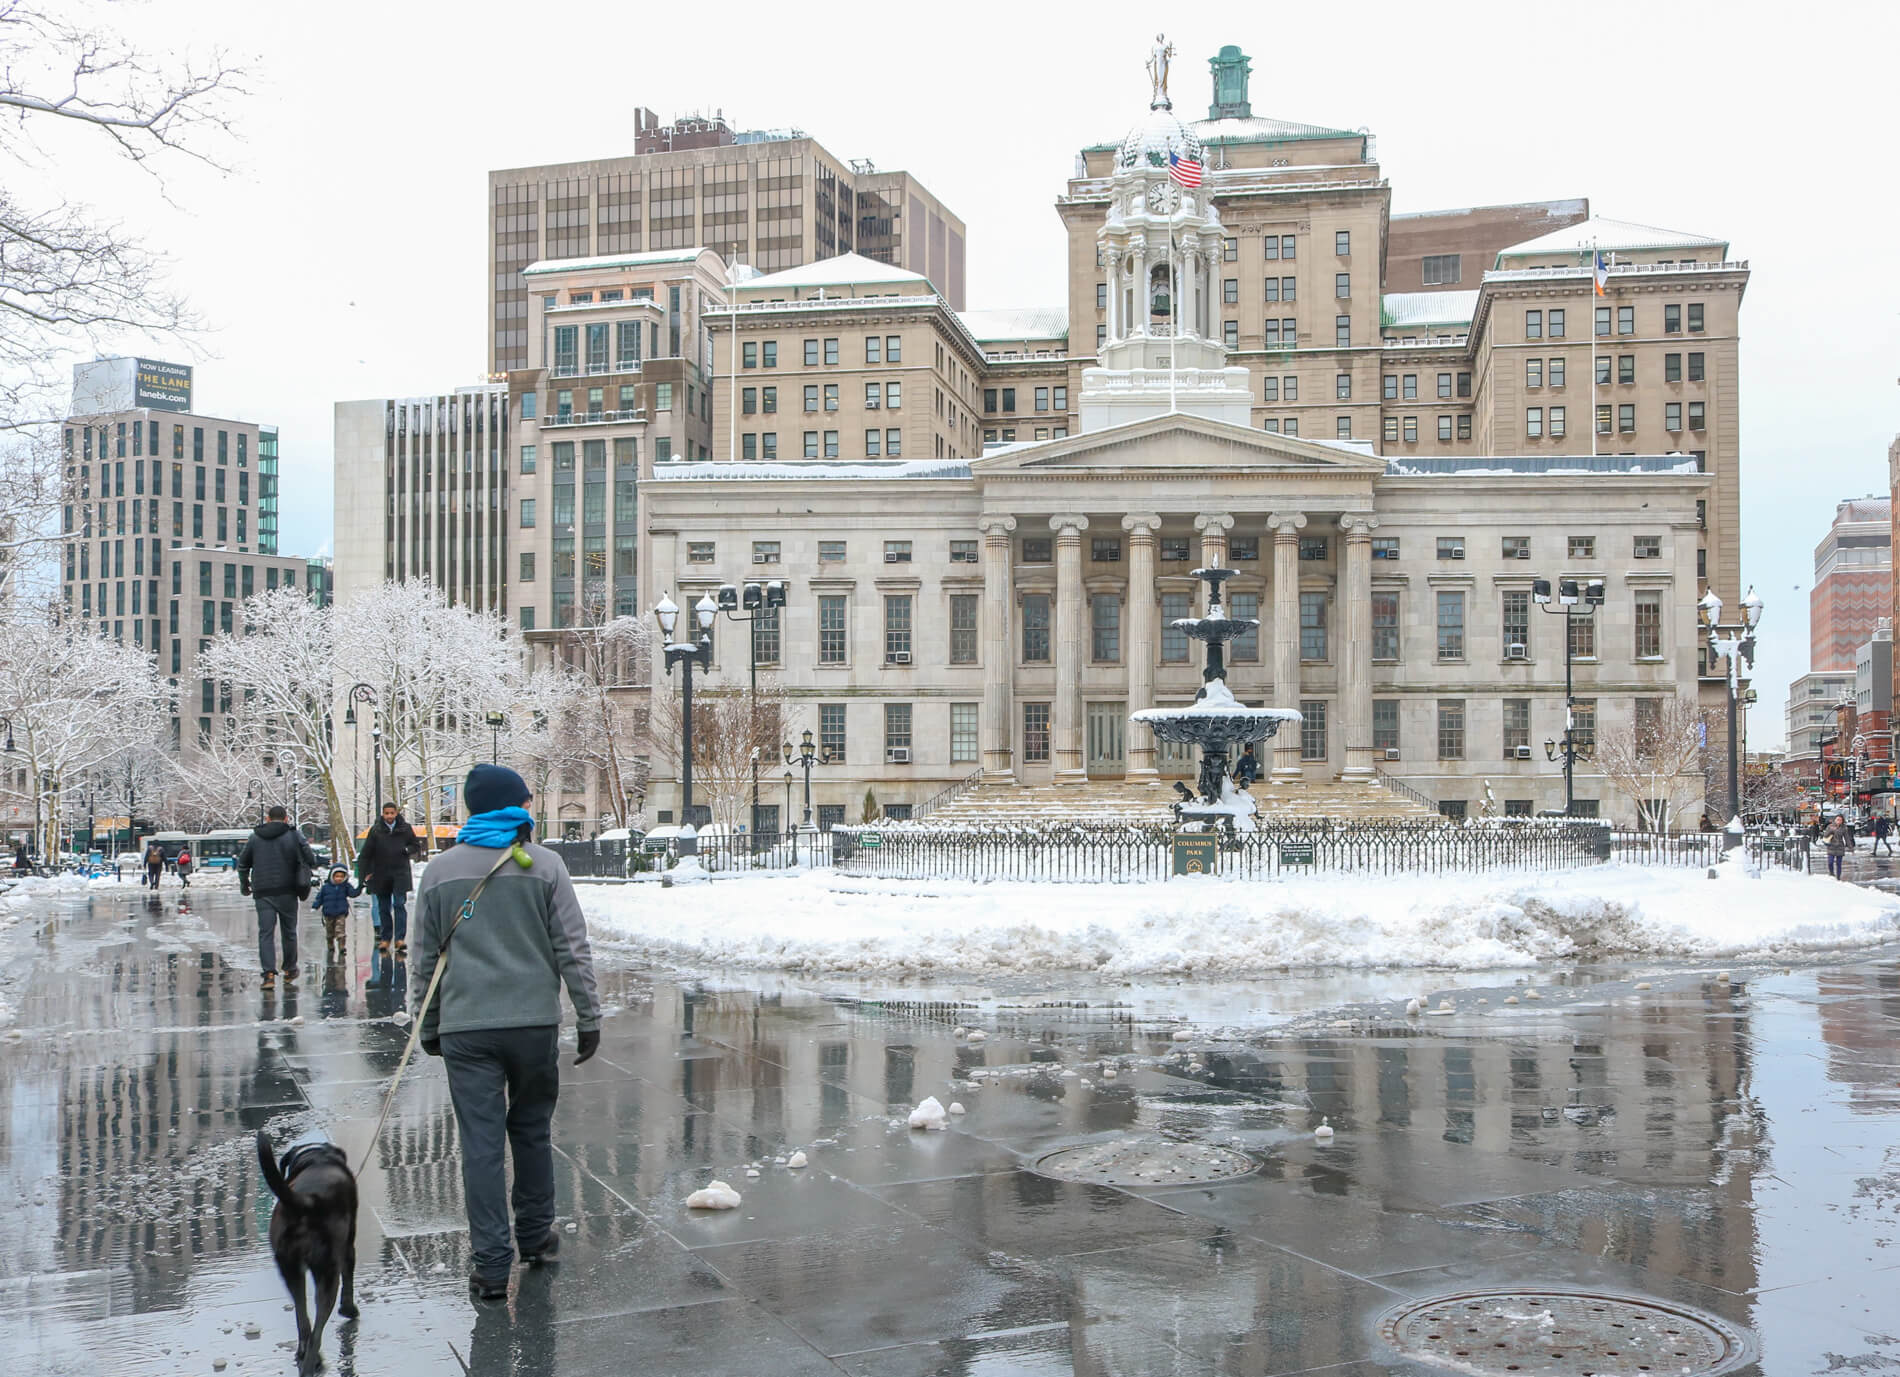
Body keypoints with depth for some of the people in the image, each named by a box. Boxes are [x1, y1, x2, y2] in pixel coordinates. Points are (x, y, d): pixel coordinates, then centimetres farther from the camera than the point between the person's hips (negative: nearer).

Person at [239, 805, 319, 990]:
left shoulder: (254, 837, 7)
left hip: (262, 893, 1)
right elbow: (311, 860, -5)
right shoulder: (294, 836, 0)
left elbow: (242, 864, 13)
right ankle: (290, 970, 25)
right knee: (289, 931, 13)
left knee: (265, 933, -2)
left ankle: (269, 974, -15)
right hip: (287, 892, -1)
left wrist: (244, 885, 28)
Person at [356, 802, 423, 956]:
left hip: (400, 874, -1)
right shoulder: (376, 830, 1)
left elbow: (417, 847, 11)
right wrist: (364, 874, -1)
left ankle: (400, 938, -11)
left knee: (400, 904, -10)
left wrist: (407, 850, -11)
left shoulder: (405, 828, 3)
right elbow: (365, 854, 4)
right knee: (383, 908, 7)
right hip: (381, 875, 1)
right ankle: (385, 938, 17)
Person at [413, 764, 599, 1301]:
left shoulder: (439, 871, 5)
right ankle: (536, 1237, 29)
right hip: (535, 1021, 0)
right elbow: (573, 948, -2)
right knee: (533, 1130, 16)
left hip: (465, 1028, 0)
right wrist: (588, 1016, 4)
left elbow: (426, 959, 10)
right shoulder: (544, 864, -1)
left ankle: (491, 1264, 2)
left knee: (480, 1142, 2)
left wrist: (429, 1026, 18)